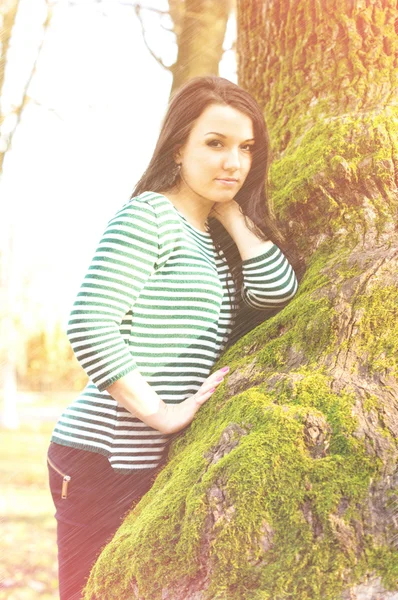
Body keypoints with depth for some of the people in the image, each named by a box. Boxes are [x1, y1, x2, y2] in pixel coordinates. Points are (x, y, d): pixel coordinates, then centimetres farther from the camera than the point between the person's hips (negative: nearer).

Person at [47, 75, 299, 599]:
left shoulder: (218, 239, 15)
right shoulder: (147, 215, -10)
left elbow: (279, 291, 1)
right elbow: (89, 326, -20)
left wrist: (232, 211, 1)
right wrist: (160, 413, -20)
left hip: (157, 464, 8)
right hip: (103, 458, -8)